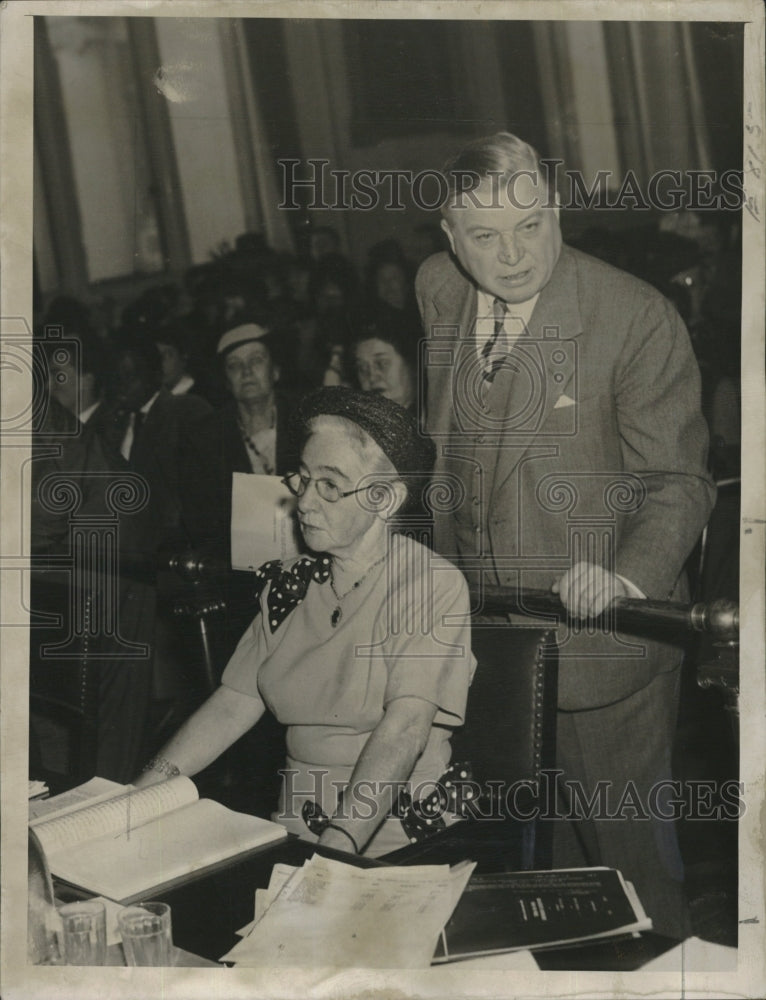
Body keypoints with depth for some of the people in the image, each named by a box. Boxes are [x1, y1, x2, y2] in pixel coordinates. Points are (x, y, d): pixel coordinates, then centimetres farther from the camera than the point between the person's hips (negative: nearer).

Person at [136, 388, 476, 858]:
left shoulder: (432, 585, -8)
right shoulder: (291, 585, 11)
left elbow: (405, 729, -19)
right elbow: (233, 704, 9)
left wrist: (337, 847, -30)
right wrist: (138, 795, -4)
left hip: (393, 845, -5)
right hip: (295, 832, 5)